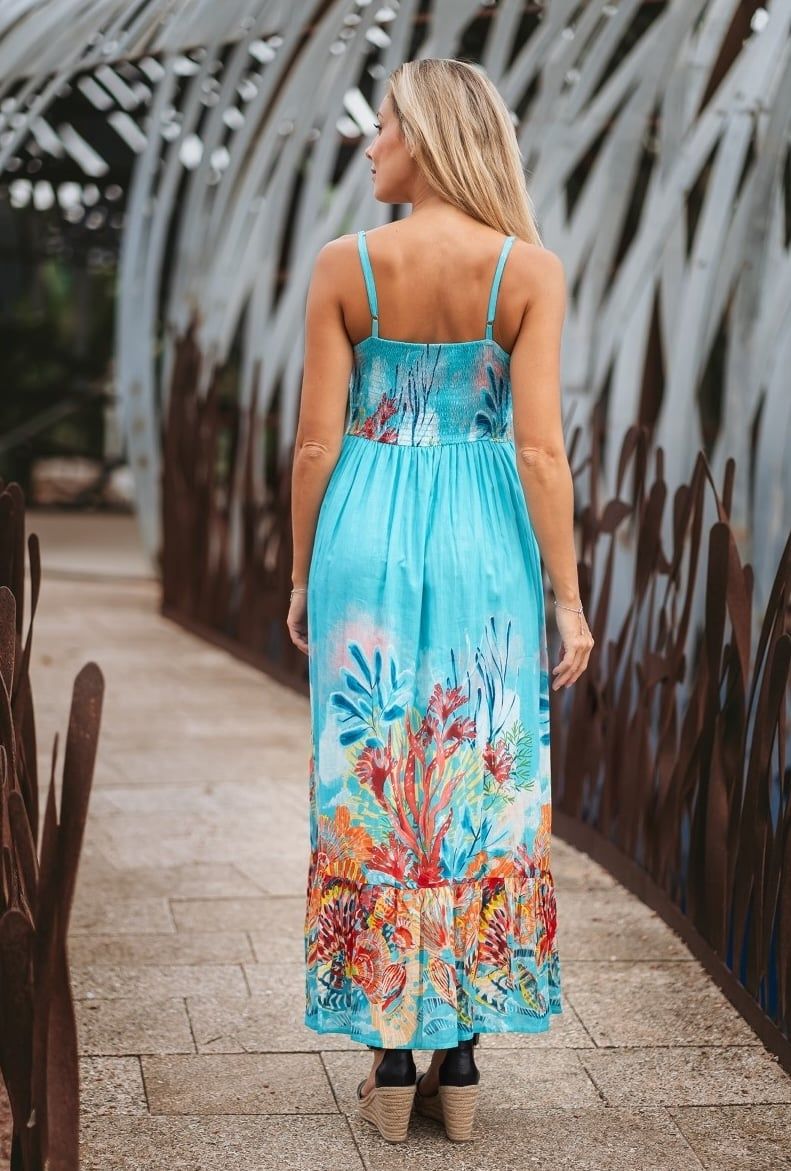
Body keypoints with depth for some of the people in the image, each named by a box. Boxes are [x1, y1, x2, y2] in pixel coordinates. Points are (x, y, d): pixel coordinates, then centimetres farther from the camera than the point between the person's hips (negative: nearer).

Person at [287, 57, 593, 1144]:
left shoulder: (344, 264, -5)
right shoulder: (531, 269, -5)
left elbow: (317, 442, -4)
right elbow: (539, 449, -10)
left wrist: (303, 576, 7)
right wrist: (569, 599, -4)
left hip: (368, 540, 0)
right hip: (483, 546, 0)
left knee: (372, 789, 9)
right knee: (480, 789, 10)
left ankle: (394, 1064, 16)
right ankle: (461, 1063, 17)